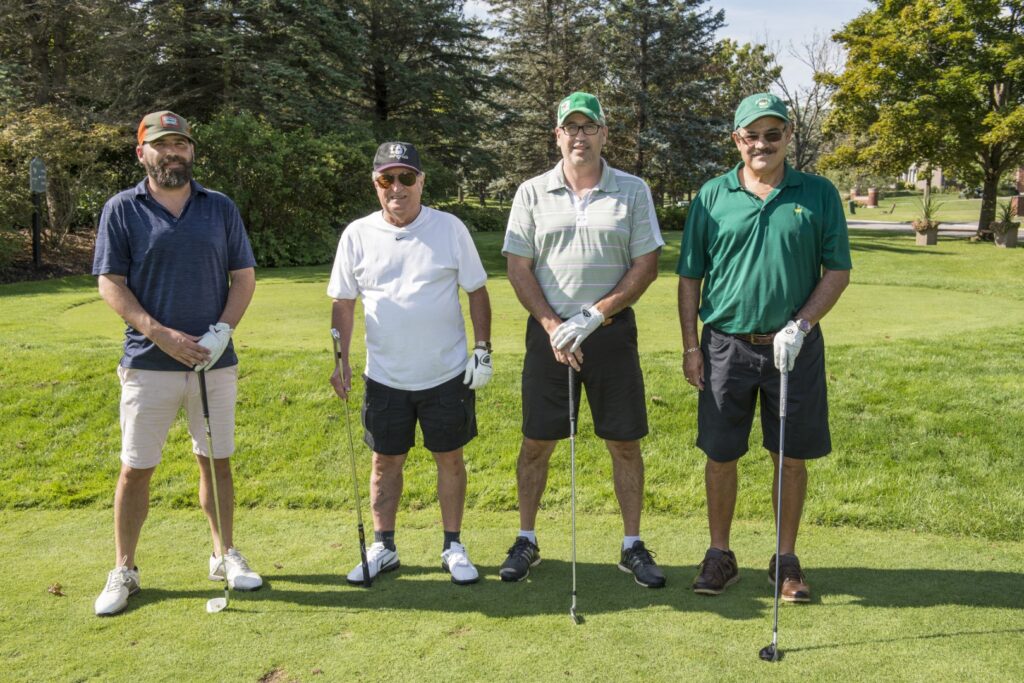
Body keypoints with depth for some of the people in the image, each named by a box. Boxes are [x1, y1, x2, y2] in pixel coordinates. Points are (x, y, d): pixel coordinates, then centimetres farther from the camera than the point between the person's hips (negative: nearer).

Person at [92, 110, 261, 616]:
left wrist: (221, 331, -9)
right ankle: (124, 571, 18)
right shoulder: (122, 210, 1)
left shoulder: (221, 209, 7)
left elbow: (243, 276, 7)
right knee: (135, 470, 3)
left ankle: (225, 556, 25)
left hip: (215, 362, 2)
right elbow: (111, 284, -3)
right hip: (147, 363, -2)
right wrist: (162, 335, -14)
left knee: (216, 461, 10)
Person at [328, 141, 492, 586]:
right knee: (385, 462, 9)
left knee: (450, 458, 7)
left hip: (448, 373, -1)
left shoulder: (450, 228, -3)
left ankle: (453, 547, 22)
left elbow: (477, 292, 3)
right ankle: (382, 548, 25)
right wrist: (340, 361, 0)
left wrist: (483, 350, -3)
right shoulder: (357, 235, 0)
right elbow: (343, 303, 6)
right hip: (384, 377, 1)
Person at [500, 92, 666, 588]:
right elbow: (518, 268, 1)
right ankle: (526, 540, 23)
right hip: (549, 332, 1)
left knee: (625, 444, 5)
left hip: (612, 330, 0)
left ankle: (632, 546, 19)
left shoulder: (632, 191, 3)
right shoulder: (532, 193, 4)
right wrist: (553, 327, -9)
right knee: (536, 443, 7)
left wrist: (593, 316, -11)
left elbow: (647, 265, -2)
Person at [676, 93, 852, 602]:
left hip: (794, 346, 0)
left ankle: (786, 559, 24)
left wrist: (801, 325, -11)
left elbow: (838, 271, 3)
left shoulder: (819, 195, 2)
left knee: (792, 458, 8)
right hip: (727, 345, 0)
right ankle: (719, 555, 24)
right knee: (720, 455, 7)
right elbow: (689, 276, 5)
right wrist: (691, 346, 0)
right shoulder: (712, 196, 3)